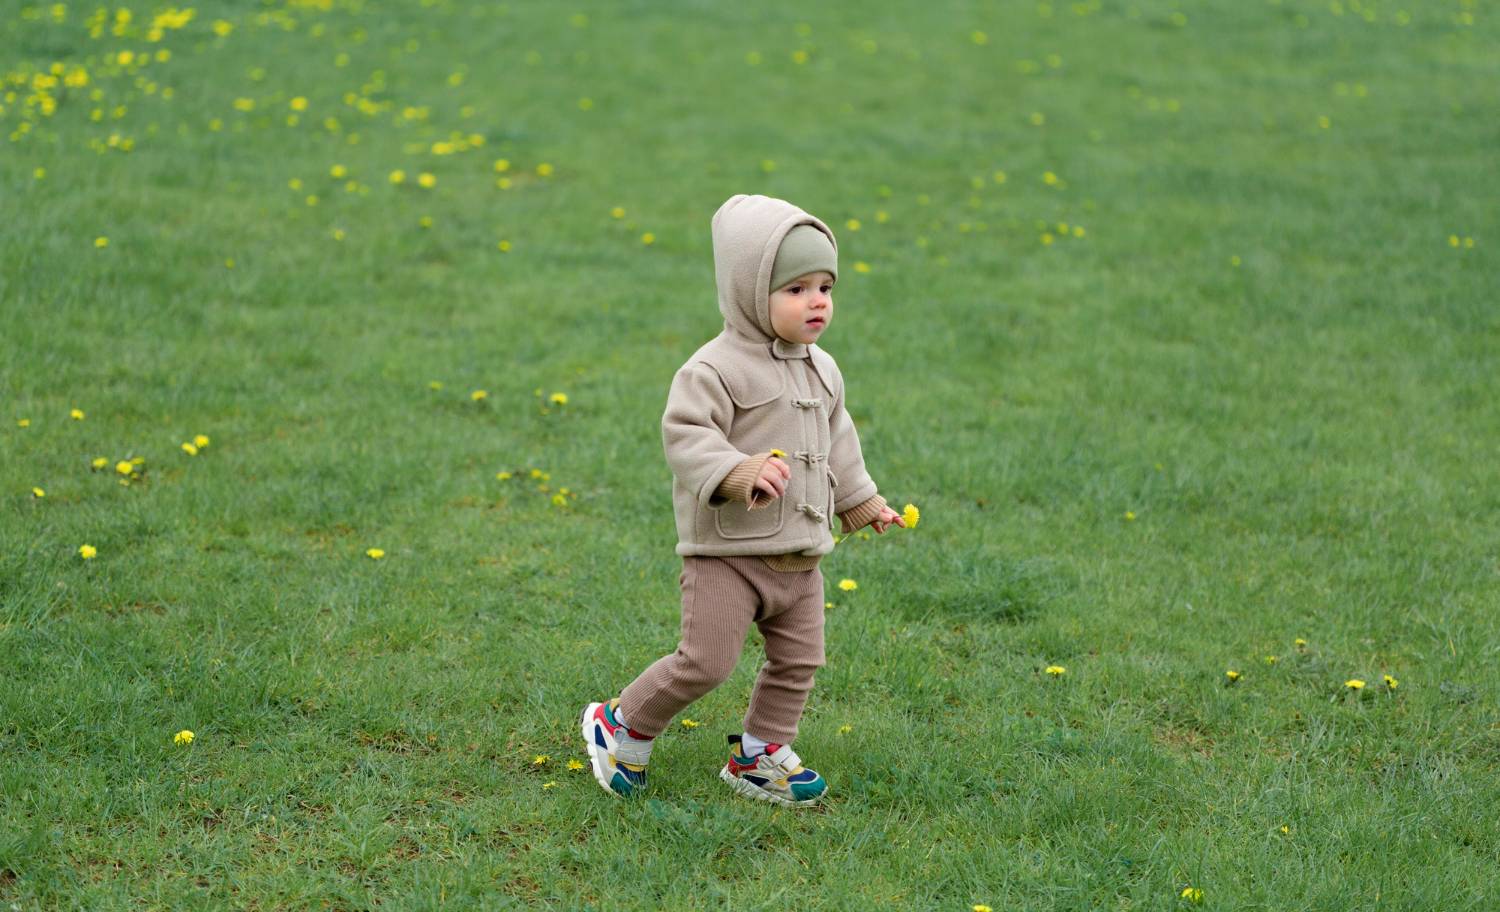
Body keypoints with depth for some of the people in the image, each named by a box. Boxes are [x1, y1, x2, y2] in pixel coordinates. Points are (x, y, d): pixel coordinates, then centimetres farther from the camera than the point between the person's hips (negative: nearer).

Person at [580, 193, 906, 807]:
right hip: (727, 553, -7)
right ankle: (623, 727, 13)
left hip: (801, 558, 7)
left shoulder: (822, 371, 11)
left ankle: (759, 755, 28)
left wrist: (860, 502, 32)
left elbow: (837, 442, 25)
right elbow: (685, 434, -23)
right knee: (705, 663, -8)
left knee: (797, 662, 10)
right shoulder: (717, 367, -15)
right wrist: (738, 472, -38)